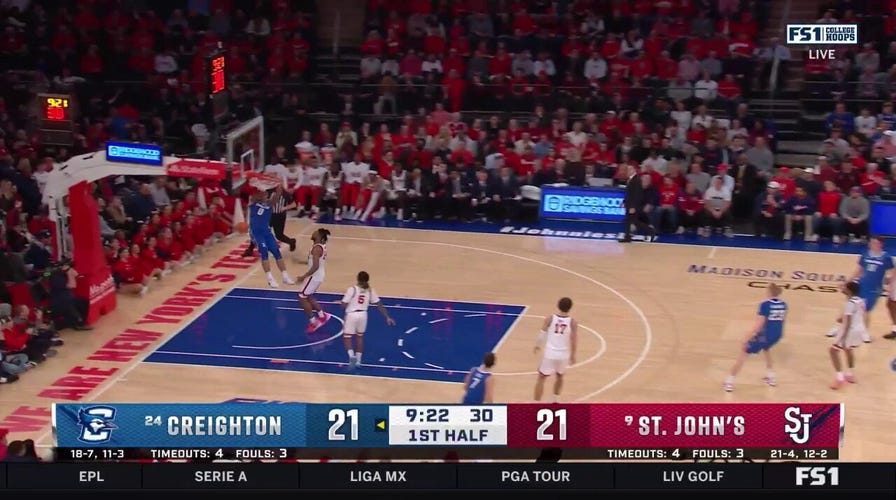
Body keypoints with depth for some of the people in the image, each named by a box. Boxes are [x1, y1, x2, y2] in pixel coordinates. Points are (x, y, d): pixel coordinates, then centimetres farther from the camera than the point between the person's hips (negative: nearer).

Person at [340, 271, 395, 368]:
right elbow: (379, 305, 4)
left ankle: (351, 356, -17)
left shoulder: (352, 289, -11)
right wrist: (387, 317, 9)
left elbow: (344, 305, -13)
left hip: (351, 315, -4)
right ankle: (358, 361, 21)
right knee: (360, 336, 22)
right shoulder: (370, 290, 1)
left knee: (346, 337, 8)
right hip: (363, 315, 4)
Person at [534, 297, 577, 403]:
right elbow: (573, 340, -7)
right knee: (560, 376, 29)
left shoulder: (550, 319, -8)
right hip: (563, 355, 1)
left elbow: (542, 334, 0)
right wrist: (573, 355, 8)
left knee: (541, 378, 10)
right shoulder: (572, 322, -7)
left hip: (550, 354, -1)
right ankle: (555, 400, 35)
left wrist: (538, 346, 20)